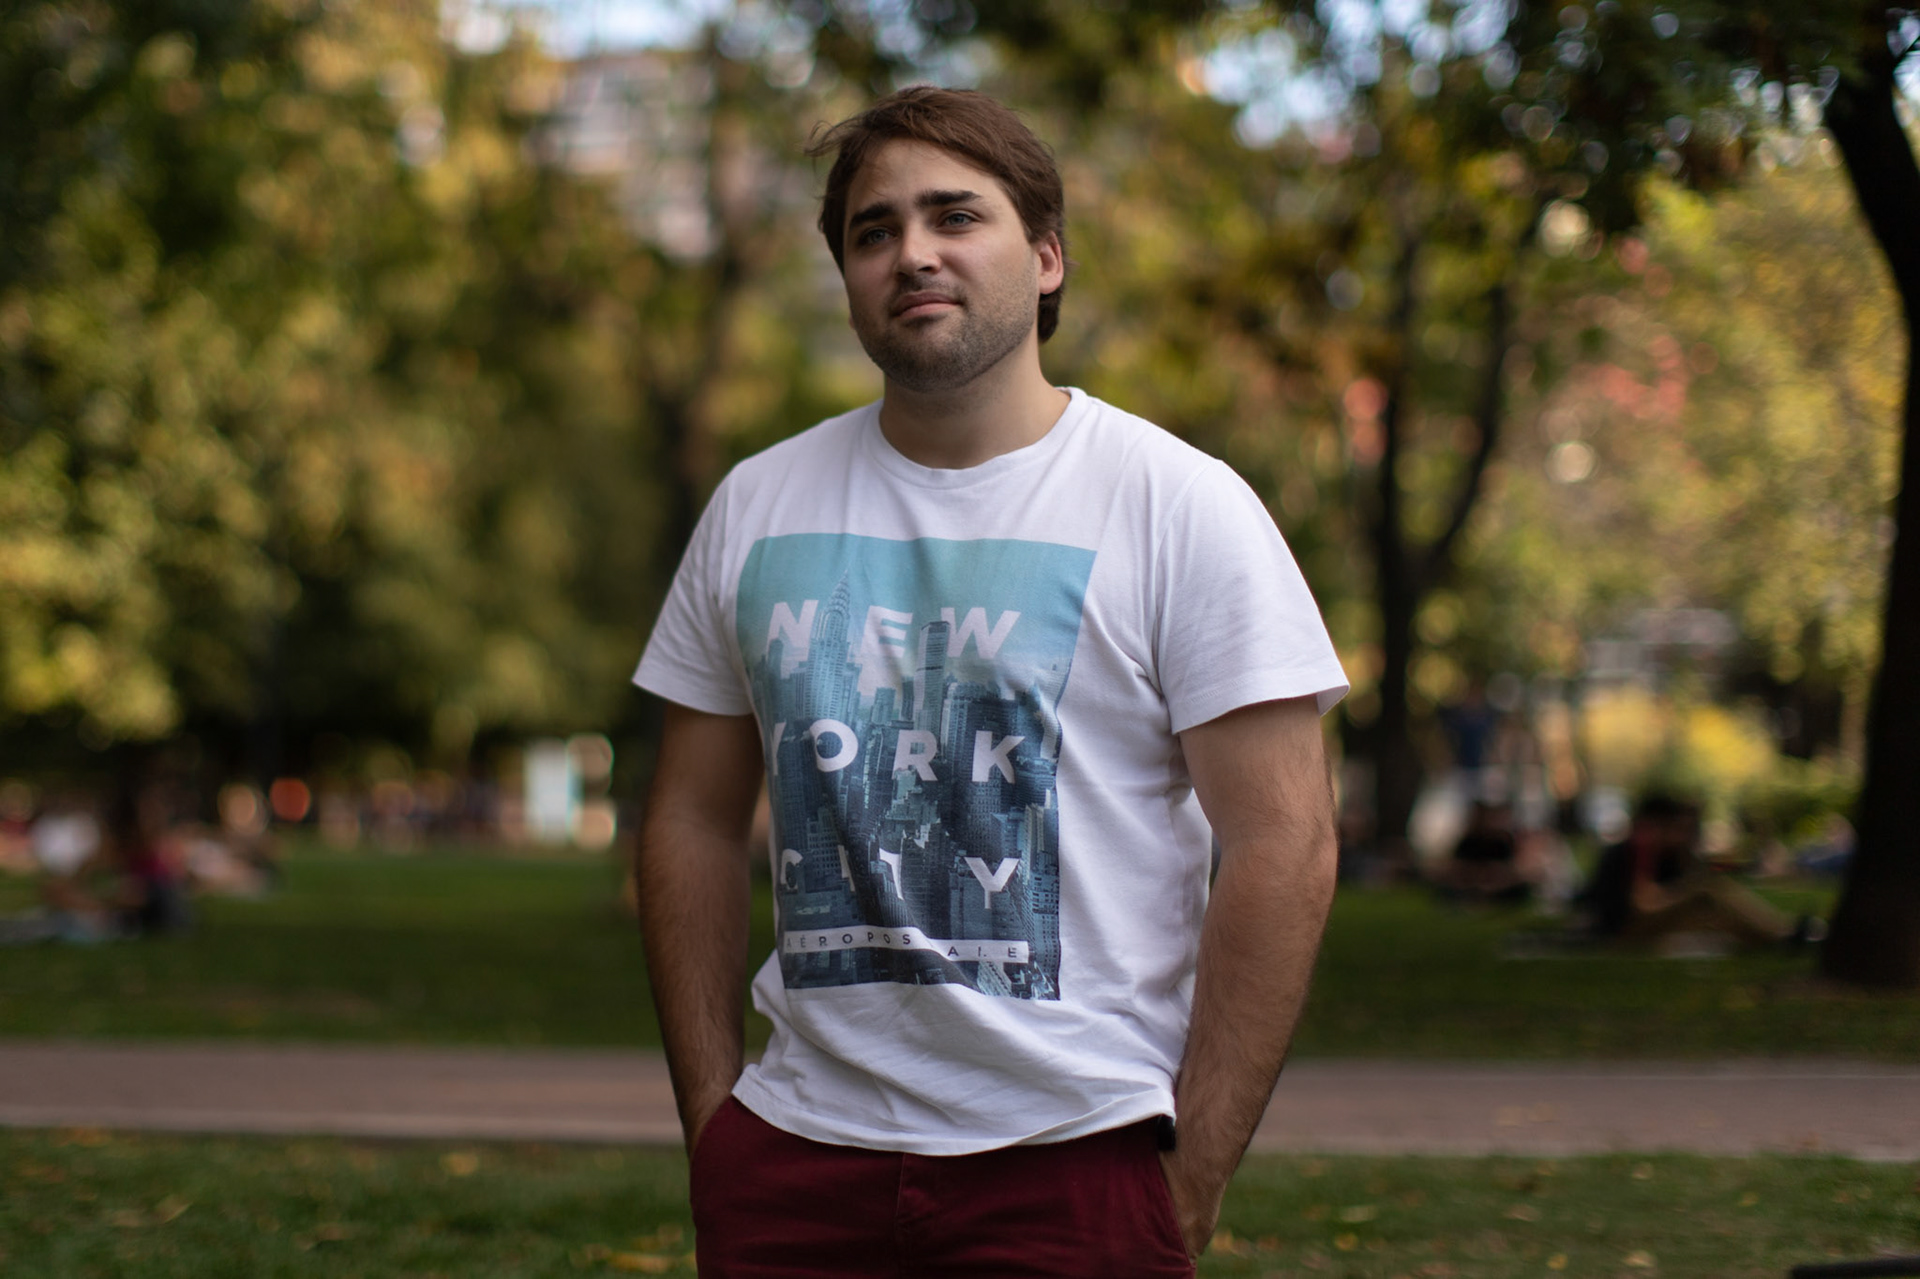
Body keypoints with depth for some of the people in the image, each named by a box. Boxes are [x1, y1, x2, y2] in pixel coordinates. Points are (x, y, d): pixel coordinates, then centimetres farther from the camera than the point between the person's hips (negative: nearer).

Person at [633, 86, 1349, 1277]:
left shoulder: (1179, 505, -5)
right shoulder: (758, 508, 8)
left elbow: (1283, 845, -8)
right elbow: (696, 823, 12)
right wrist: (711, 1124, 4)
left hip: (1074, 1162, -3)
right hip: (796, 1151, 3)